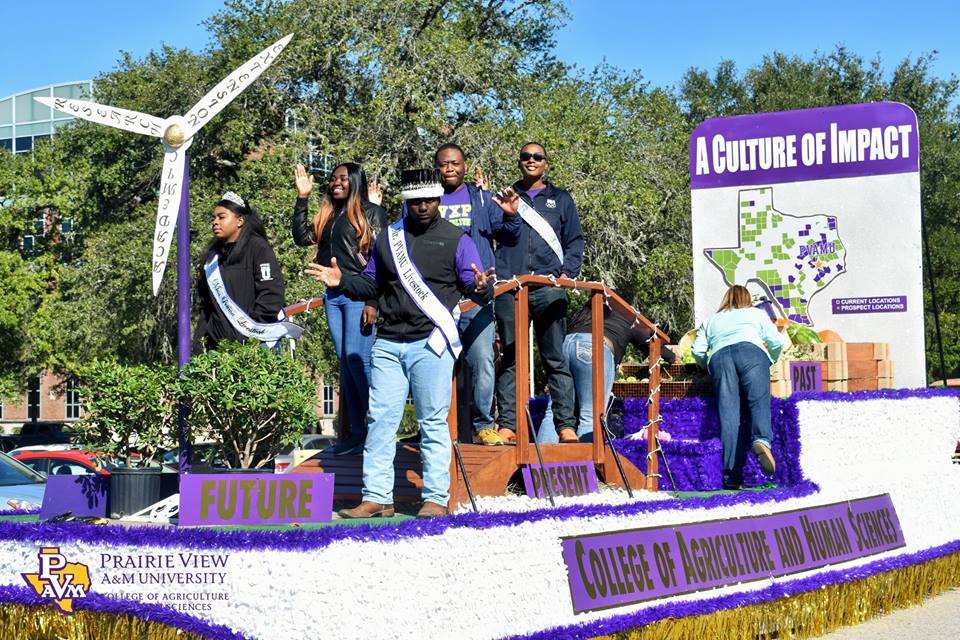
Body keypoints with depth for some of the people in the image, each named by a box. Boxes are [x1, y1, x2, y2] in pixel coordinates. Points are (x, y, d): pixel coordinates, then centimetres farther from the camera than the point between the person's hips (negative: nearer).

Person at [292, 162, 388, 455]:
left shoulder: (372, 213, -2)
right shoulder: (328, 215, 18)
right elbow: (302, 237, 12)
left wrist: (374, 302, -15)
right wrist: (302, 198, 9)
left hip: (358, 294, -7)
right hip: (333, 296, 7)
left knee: (356, 359, -13)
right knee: (345, 363, 6)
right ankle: (357, 432, 10)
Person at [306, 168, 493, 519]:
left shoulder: (457, 240, 4)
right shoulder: (388, 238, 16)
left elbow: (472, 286, 0)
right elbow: (371, 283, 24)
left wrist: (480, 288, -23)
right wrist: (343, 281, 7)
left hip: (430, 344, -4)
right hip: (388, 344, 4)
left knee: (433, 422, -2)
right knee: (380, 419, 2)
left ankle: (436, 498, 4)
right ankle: (376, 497, 6)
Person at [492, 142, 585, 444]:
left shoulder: (560, 199, 18)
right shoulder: (504, 198, 18)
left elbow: (575, 241, 14)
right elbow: (492, 235, 7)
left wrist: (567, 272, -1)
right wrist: (508, 214, -11)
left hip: (549, 290, -1)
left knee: (556, 359, -3)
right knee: (510, 360, 0)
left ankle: (566, 425, -4)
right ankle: (508, 424, 1)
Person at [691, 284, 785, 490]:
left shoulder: (711, 320, 37)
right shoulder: (756, 314, 33)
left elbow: (697, 351, 23)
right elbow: (776, 342, 20)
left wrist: (708, 366, 41)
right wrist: (770, 362, 38)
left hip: (719, 356, 1)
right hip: (751, 350, -1)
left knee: (729, 413, -11)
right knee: (758, 400, -18)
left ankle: (731, 476, -25)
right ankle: (762, 440, -51)